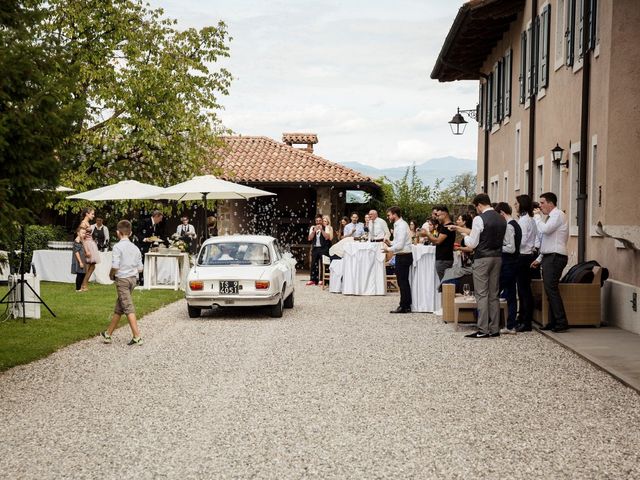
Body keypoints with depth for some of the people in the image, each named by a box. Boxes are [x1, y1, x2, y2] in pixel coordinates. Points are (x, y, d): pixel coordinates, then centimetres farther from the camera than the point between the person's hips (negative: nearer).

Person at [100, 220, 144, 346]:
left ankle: (137, 337, -15)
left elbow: (115, 266, -18)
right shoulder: (135, 248, 9)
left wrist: (111, 275, 1)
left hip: (122, 279, -7)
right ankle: (108, 334, 26)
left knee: (129, 308, -8)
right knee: (118, 308, 16)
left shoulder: (118, 246, -11)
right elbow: (140, 268, 9)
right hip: (133, 278, 7)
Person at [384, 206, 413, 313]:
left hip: (403, 256, -10)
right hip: (403, 256, 10)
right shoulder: (398, 225, 14)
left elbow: (400, 245, -22)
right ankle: (406, 306, 20)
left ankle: (404, 307, 0)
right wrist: (390, 243, 8)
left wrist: (389, 249, -9)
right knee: (403, 281, 14)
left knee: (402, 281, -5)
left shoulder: (401, 226, -17)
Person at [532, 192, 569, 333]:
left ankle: (561, 323, -12)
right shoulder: (550, 217, 22)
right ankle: (553, 322, 12)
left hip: (555, 257, -10)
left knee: (551, 289, -13)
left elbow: (544, 229, -23)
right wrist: (539, 259, 22)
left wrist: (537, 216, -8)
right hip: (548, 257, 10)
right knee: (549, 290, 9)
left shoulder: (558, 215, -7)